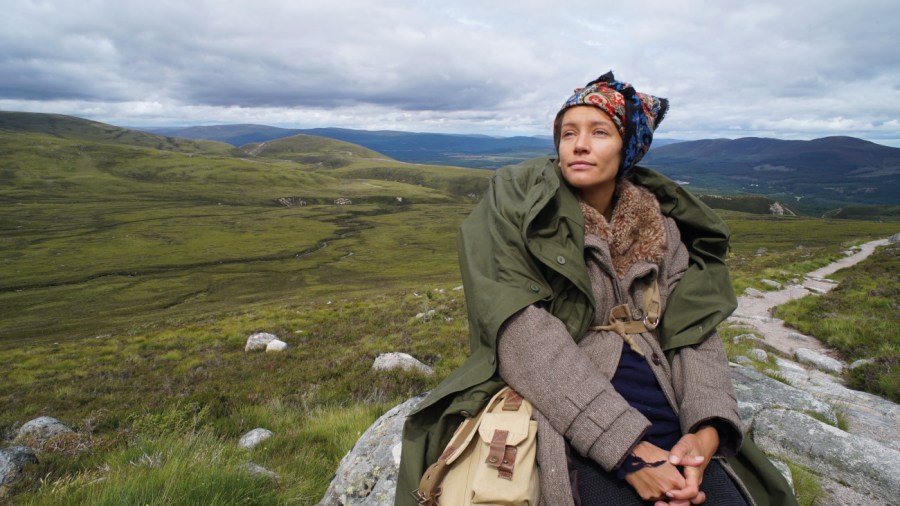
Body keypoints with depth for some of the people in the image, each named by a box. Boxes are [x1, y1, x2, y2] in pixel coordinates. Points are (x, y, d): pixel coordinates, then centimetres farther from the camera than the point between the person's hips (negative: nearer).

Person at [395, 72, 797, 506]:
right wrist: (624, 446, -21)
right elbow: (524, 336, -15)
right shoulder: (517, 209, -3)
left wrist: (708, 430, -15)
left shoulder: (661, 226, 11)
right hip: (567, 426, -4)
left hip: (672, 426, 5)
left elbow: (694, 330, 4)